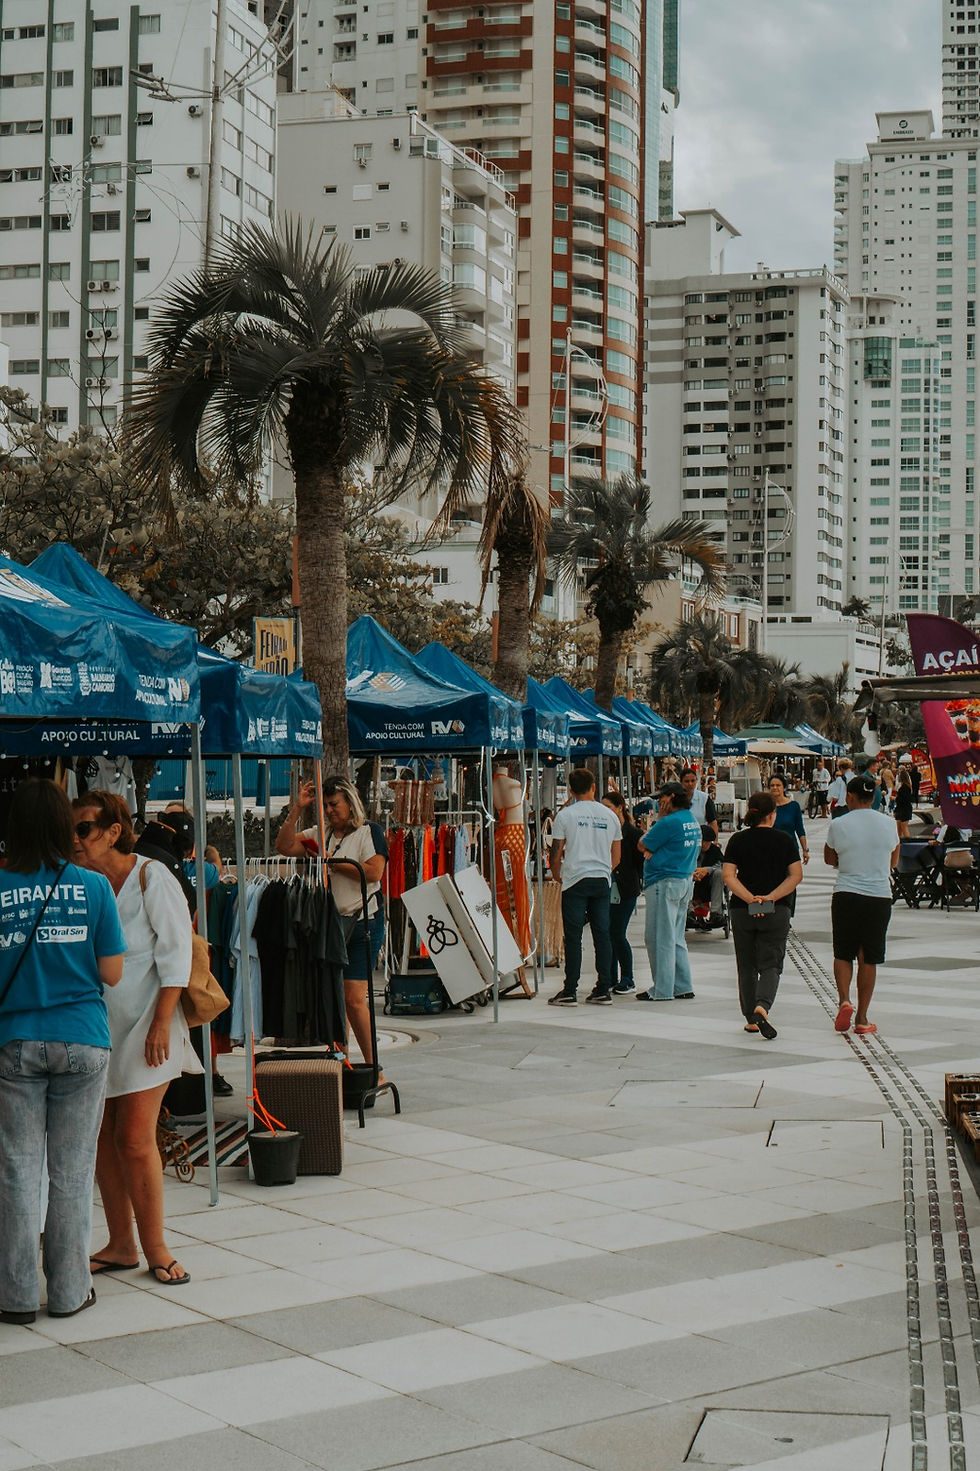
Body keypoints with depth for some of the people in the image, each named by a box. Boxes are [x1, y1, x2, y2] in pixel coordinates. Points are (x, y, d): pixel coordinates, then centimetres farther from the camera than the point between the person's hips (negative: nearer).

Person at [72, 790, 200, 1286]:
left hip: (143, 1026, -5)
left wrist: (161, 1024, -14)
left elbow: (176, 953, -9)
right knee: (102, 1138, 6)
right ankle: (120, 1246, 17)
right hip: (95, 1025, 5)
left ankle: (155, 1249, 5)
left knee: (135, 1140, -6)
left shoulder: (150, 877, -8)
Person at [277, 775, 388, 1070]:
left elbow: (373, 872, -14)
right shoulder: (320, 835, 14)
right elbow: (284, 846, 7)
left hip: (362, 921, -6)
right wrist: (297, 810, 2)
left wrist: (332, 861, -9)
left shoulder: (369, 831, -1)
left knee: (353, 998, -11)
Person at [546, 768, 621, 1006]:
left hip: (575, 880, -3)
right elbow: (616, 857, 13)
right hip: (602, 880, 3)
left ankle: (570, 992, -1)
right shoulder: (609, 816, 8)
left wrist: (557, 877, 15)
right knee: (602, 934, 7)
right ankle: (604, 990, 9)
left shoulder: (565, 815, -3)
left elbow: (556, 853, -2)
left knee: (573, 936, -1)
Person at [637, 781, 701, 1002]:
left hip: (665, 883, -9)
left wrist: (659, 818, -1)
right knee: (676, 937, 15)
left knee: (659, 937, -3)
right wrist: (654, 852, 1)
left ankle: (662, 990, -1)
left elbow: (643, 845, -6)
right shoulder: (694, 823, 12)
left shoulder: (669, 822, -17)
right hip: (686, 881, 9)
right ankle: (683, 987, 17)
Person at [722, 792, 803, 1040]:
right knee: (771, 964, 1)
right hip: (776, 912, -1)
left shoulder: (738, 840, 1)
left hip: (742, 910, 1)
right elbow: (796, 876, -7)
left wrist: (750, 898, -14)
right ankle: (762, 1006, -24)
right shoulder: (785, 839, 0)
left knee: (747, 966, 13)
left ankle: (751, 1018, 18)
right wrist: (771, 897, -12)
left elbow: (728, 877, -8)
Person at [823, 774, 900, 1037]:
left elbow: (829, 858, 8)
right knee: (868, 959, 9)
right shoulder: (888, 823, 0)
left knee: (843, 954, 12)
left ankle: (844, 1000, -11)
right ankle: (862, 1018, 10)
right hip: (880, 896, 2)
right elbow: (893, 862, 13)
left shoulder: (839, 825, -6)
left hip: (846, 895, -1)